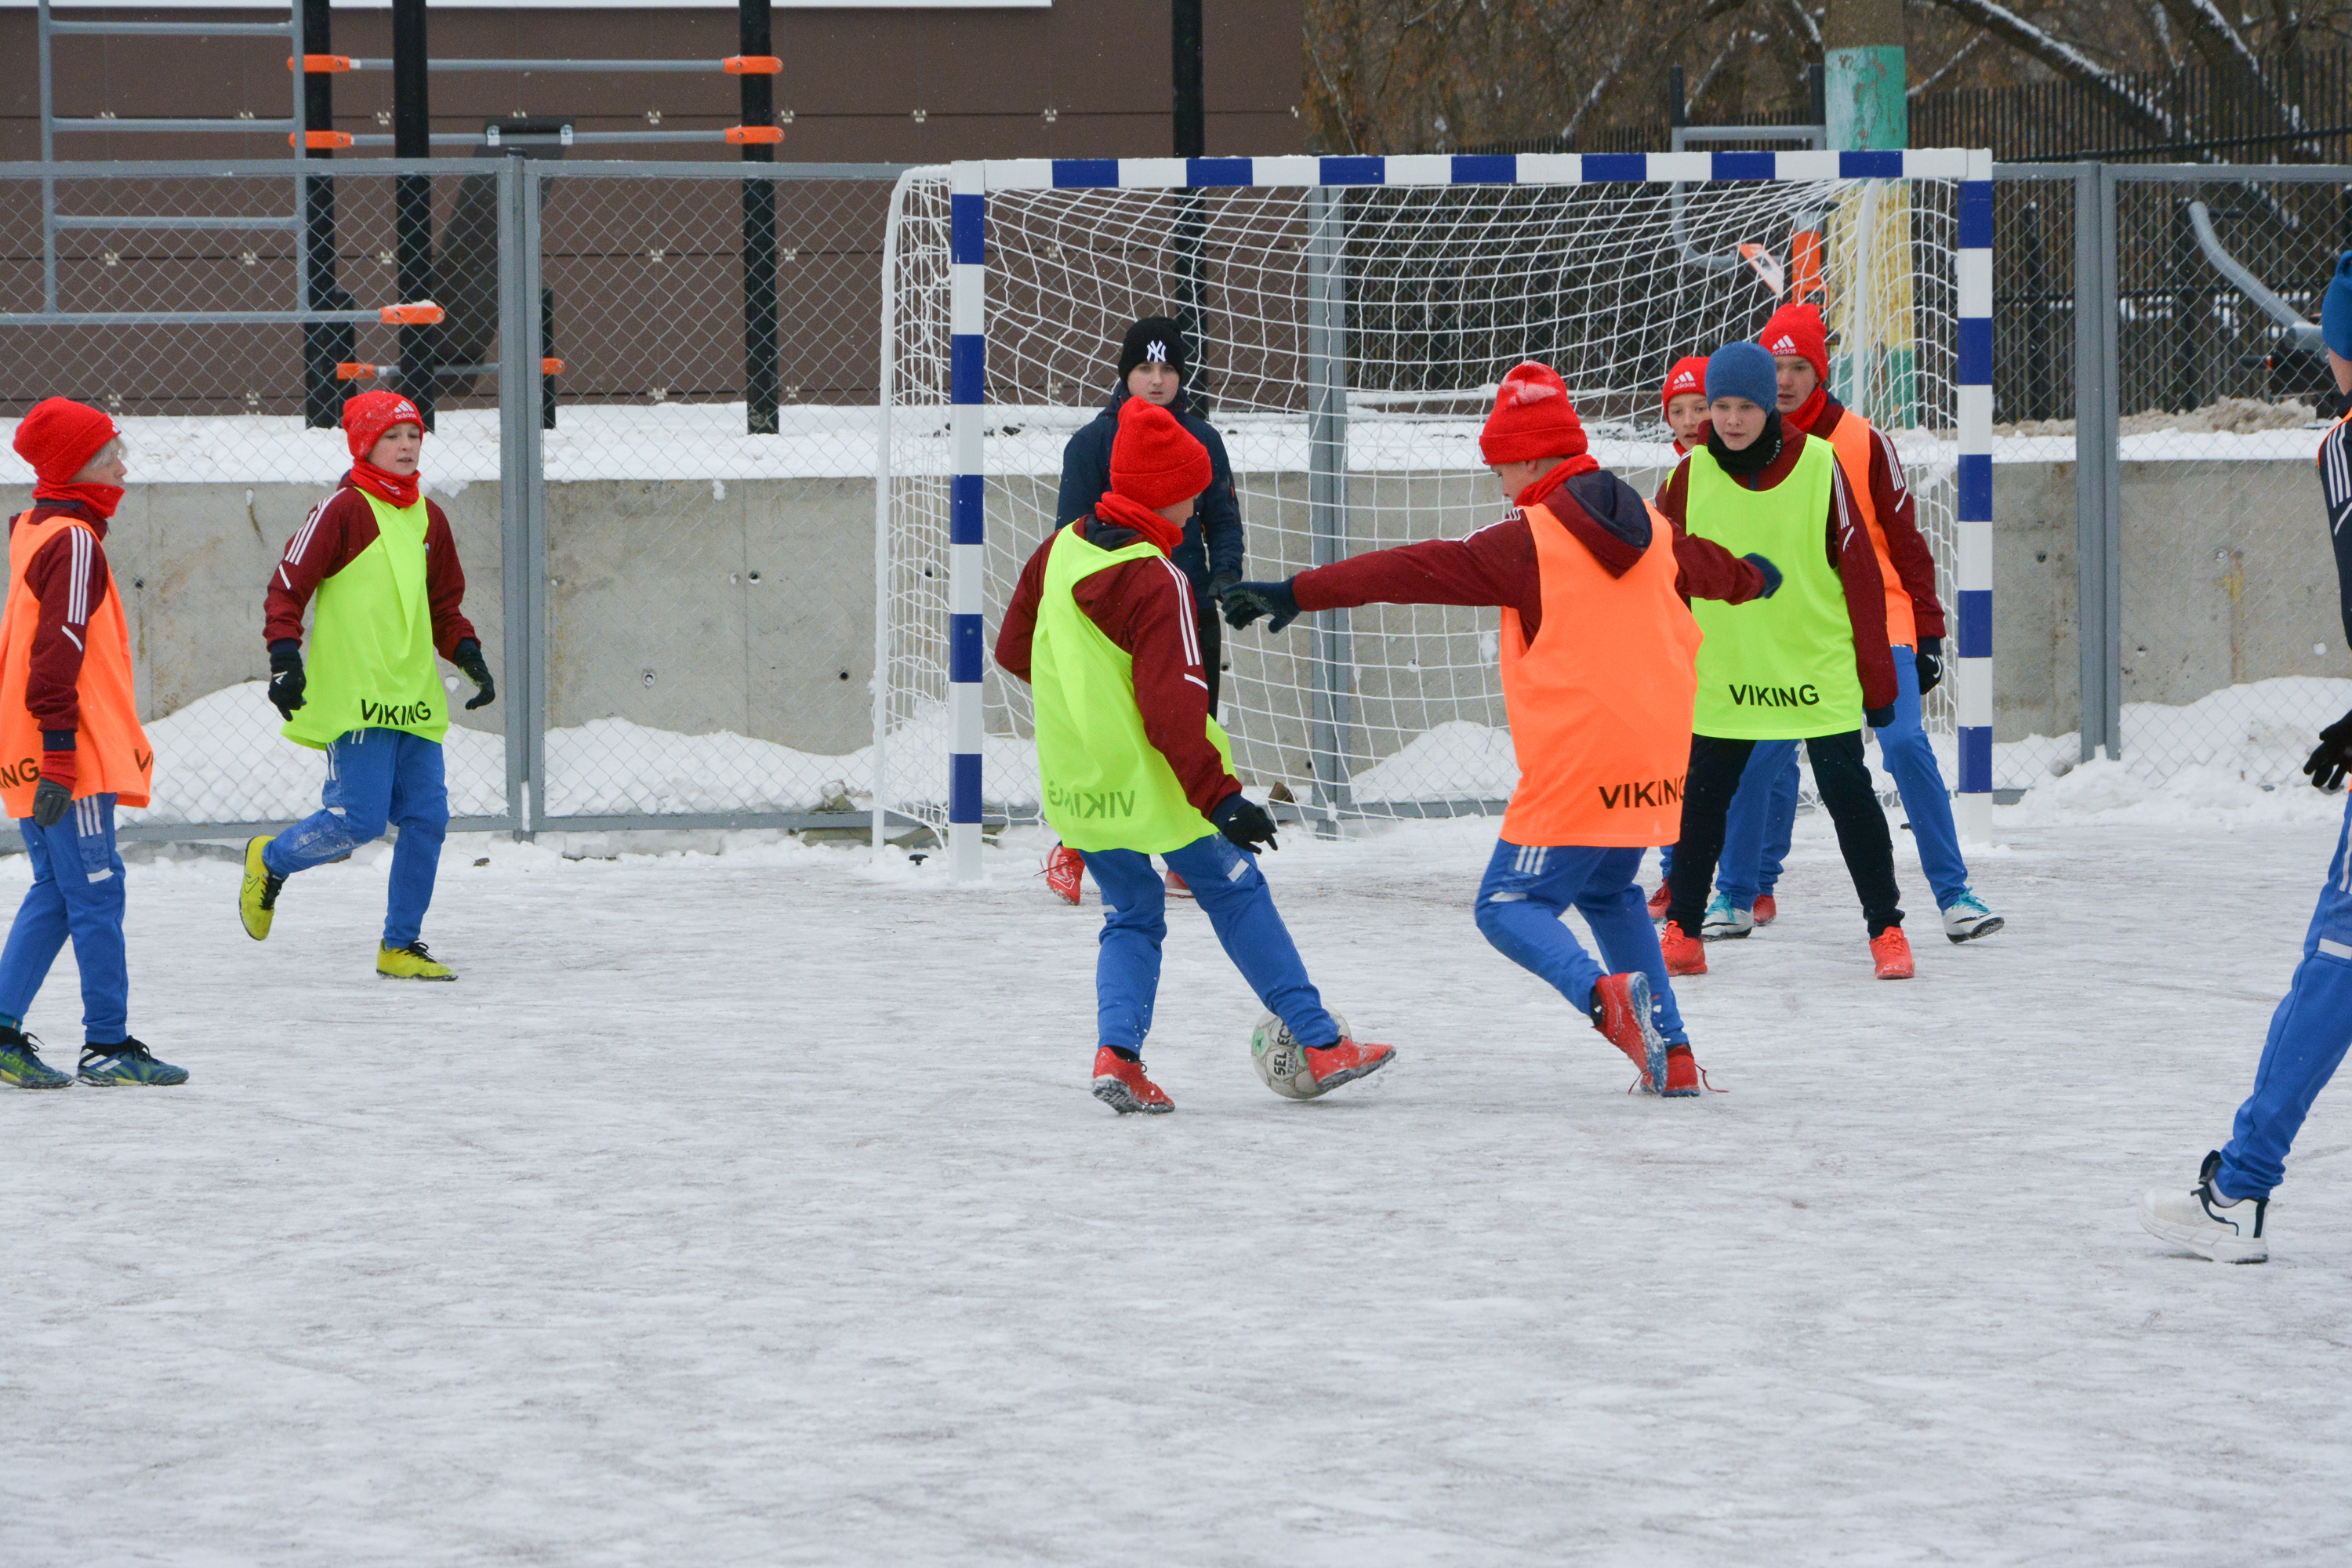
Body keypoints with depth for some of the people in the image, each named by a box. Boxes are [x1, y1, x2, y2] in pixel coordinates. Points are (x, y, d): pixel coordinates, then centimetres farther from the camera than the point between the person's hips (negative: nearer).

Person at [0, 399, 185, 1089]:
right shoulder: (74, 543, -14)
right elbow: (59, 650, -21)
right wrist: (61, 750, -23)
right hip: (67, 756, -10)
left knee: (55, 893, 12)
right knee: (96, 892, -4)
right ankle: (108, 1045, -1)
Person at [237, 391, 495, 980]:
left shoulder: (428, 520, 16)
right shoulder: (342, 511, -6)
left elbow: (444, 605, 25)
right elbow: (288, 587, -7)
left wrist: (468, 655, 10)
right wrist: (285, 657, -17)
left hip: (415, 700, 7)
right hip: (354, 699, -7)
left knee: (426, 819, 1)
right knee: (361, 818, -12)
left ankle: (401, 944, 13)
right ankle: (270, 861, 16)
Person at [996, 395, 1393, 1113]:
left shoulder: (1059, 551, 3)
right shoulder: (1156, 582, -20)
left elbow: (1014, 649, 16)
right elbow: (1172, 708, -26)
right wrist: (1220, 797, -27)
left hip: (1077, 784, 6)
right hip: (1153, 783, -6)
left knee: (1130, 918, 17)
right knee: (1237, 895, 8)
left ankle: (1117, 1048, -6)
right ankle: (1322, 1045, 10)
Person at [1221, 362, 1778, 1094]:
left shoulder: (1530, 541, -9)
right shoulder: (1652, 528, 12)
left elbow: (1416, 570, -11)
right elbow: (1707, 566, 34)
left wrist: (1300, 594, -10)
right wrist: (1752, 577, 59)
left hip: (1576, 764, -7)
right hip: (1655, 758, 7)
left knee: (1510, 904, -1)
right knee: (1610, 891, 26)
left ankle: (1602, 995, -28)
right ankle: (1670, 1051, 19)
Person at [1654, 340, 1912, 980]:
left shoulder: (1818, 466, -7)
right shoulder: (1691, 477, -2)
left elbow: (1859, 573, -3)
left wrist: (1877, 679, -3)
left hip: (1817, 672, -2)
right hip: (1723, 677, 2)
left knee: (1849, 793, -4)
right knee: (1702, 800, 4)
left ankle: (1886, 930, 8)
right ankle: (1682, 934, 17)